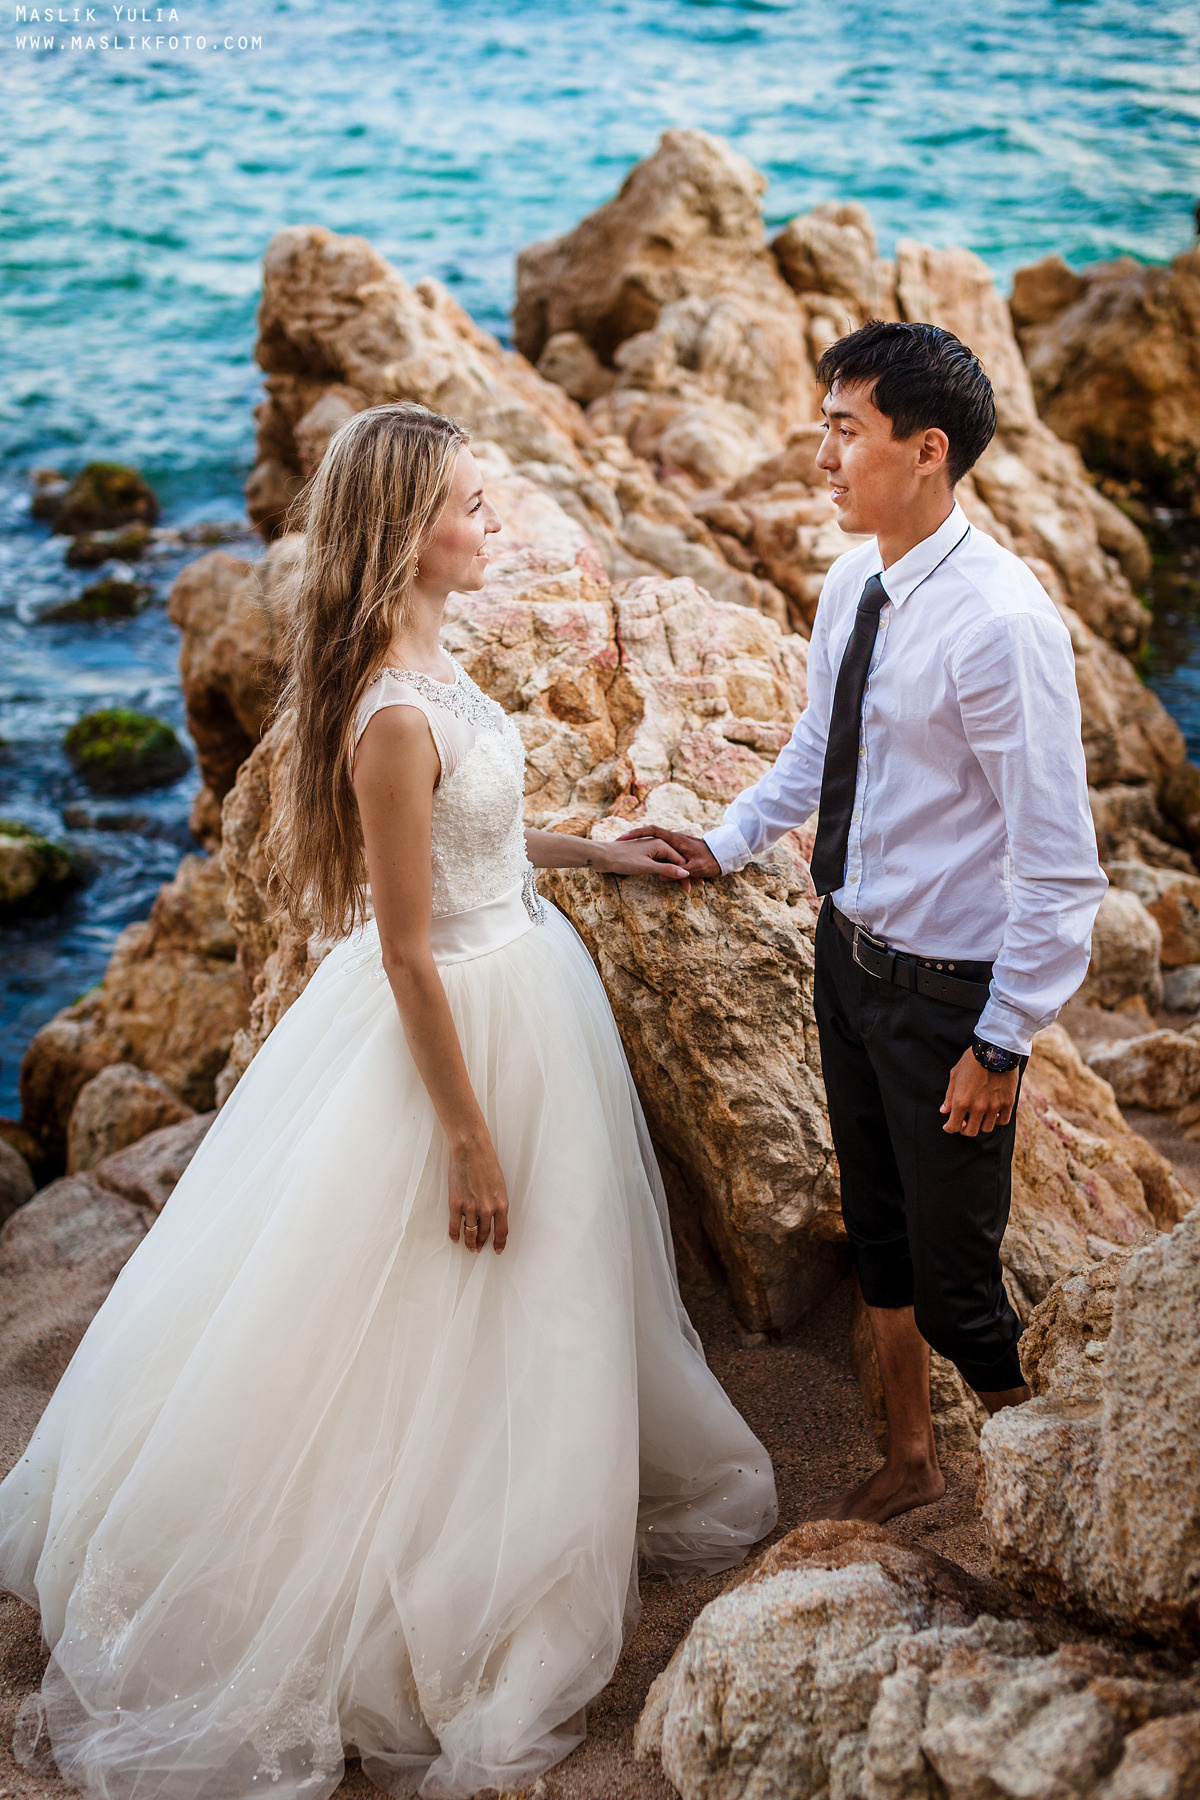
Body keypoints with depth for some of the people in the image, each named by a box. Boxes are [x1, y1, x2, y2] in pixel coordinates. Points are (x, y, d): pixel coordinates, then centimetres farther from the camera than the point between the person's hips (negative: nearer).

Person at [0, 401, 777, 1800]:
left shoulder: (424, 656, -1)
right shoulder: (394, 716, -30)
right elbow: (409, 955, -25)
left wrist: (590, 849, 19)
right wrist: (469, 1142, -20)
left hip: (515, 972, 10)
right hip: (464, 1021, -10)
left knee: (526, 1299, 26)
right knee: (446, 1327, 9)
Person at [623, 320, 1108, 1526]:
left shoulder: (1001, 623, -25)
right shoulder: (851, 586, -1)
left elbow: (1058, 863, -22)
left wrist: (1002, 1042, -19)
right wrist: (725, 843, 6)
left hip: (945, 992, -7)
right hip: (849, 954, 8)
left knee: (952, 1278, 7)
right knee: (878, 1238, 23)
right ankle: (908, 1461, 45)